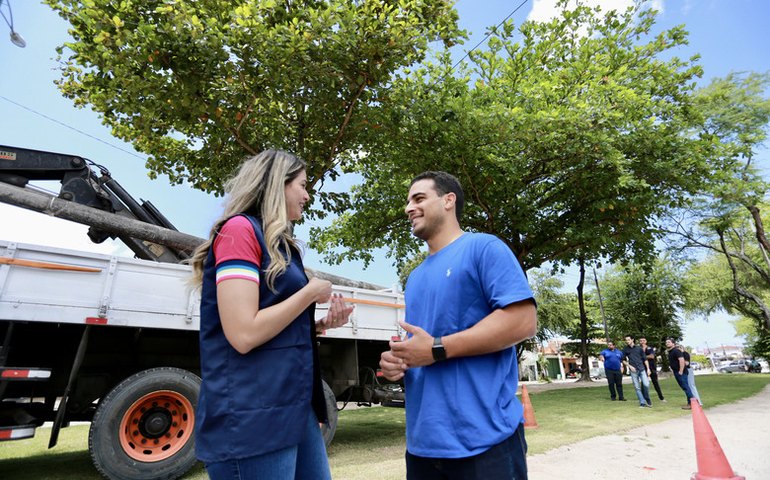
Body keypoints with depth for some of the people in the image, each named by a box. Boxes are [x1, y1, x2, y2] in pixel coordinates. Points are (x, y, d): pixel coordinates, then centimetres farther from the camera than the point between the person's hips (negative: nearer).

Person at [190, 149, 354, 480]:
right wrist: (312, 292, -12)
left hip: (294, 406, 9)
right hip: (251, 416, -9)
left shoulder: (278, 244, 14)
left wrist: (323, 323, 3)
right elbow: (244, 335, -22)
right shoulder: (240, 229, -12)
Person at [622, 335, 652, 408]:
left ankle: (647, 399, 13)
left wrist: (648, 369, 0)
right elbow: (623, 360, 9)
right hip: (633, 370, 0)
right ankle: (642, 403, 8)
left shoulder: (639, 348, 5)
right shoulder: (625, 350, 5)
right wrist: (629, 366, -5)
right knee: (637, 387, 0)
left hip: (642, 369, 0)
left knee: (646, 384, -11)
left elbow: (645, 359, 7)